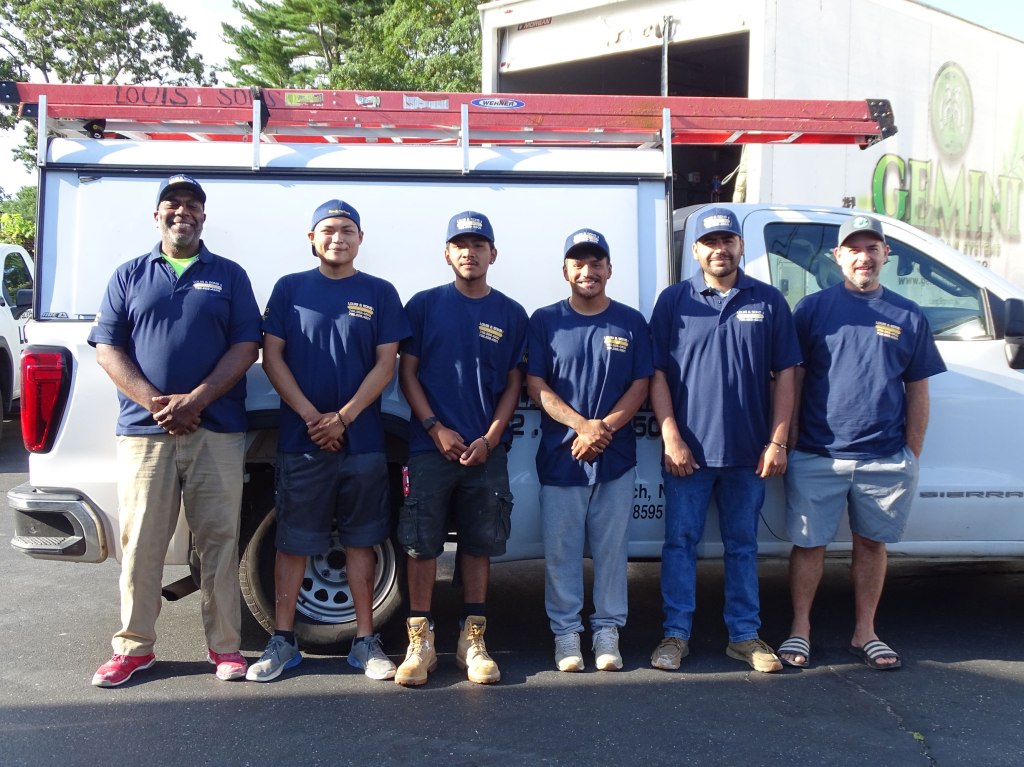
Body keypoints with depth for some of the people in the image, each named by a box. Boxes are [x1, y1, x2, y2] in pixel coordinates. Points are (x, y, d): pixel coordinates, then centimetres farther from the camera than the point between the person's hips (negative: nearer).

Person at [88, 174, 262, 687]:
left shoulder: (229, 276, 10)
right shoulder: (129, 276, 13)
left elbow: (245, 347, 1)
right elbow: (107, 350, 5)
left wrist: (195, 400, -12)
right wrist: (156, 403, -10)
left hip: (216, 431, -1)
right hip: (143, 431, 1)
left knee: (219, 541, 2)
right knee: (140, 543, 4)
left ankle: (225, 646, 12)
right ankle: (134, 646, 17)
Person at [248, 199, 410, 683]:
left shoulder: (380, 293, 7)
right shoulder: (290, 288, 7)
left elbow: (386, 365, 1)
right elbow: (272, 357, 2)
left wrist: (342, 418, -10)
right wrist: (310, 416, -10)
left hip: (361, 440, 0)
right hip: (299, 439, 0)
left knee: (361, 540, 6)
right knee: (292, 541, 5)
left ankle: (365, 641, 15)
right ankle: (282, 641, 15)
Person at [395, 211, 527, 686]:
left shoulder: (511, 314, 8)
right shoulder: (424, 305, 5)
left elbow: (513, 383, 8)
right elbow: (407, 372, 3)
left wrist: (489, 438, -5)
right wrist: (436, 428, -8)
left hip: (486, 449, 1)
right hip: (430, 445, -1)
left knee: (478, 544, 6)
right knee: (420, 543, -1)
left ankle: (472, 640, 16)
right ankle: (420, 642, 9)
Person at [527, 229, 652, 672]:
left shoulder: (630, 322, 8)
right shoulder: (545, 321, 5)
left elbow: (640, 386, 3)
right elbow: (536, 385, -2)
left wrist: (605, 428, -12)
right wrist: (583, 424, -14)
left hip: (616, 459, 1)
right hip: (559, 457, 0)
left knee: (611, 550, 7)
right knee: (561, 551, 4)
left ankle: (608, 631, 19)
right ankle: (566, 632, 16)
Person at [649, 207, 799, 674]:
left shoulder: (768, 302, 5)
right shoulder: (674, 301, 2)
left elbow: (784, 375, 4)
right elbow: (658, 374, -1)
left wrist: (777, 442, -3)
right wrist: (671, 438, -9)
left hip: (748, 451, 1)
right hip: (688, 450, -1)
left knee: (742, 545, 12)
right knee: (680, 542, 4)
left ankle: (744, 635, 23)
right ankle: (676, 634, 15)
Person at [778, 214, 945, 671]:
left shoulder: (908, 317, 7)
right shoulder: (813, 308, 2)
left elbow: (918, 392, 10)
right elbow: (791, 379, 3)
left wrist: (913, 456, 6)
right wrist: (789, 436, -2)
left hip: (885, 458, 2)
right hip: (817, 456, -2)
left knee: (871, 543, 12)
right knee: (809, 544, 5)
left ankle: (864, 633, 26)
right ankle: (800, 629, 20)